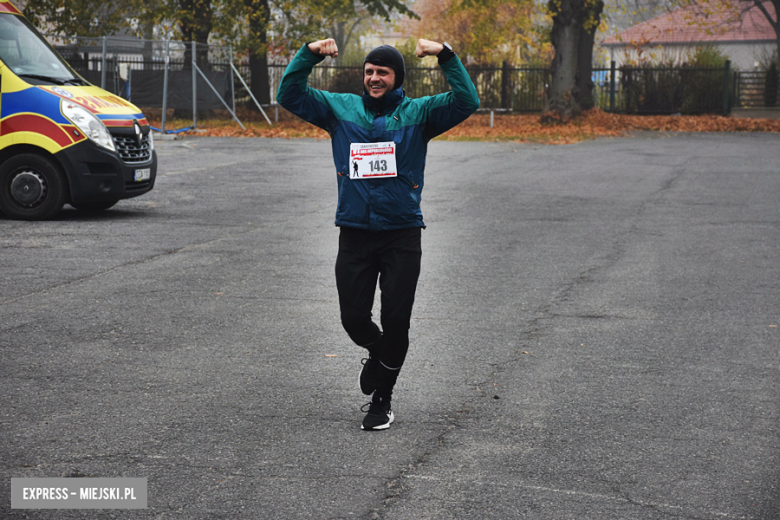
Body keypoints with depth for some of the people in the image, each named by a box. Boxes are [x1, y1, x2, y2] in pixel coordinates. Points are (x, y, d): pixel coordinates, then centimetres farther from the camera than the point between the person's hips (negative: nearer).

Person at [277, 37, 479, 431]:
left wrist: (445, 56, -17)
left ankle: (382, 401, 16)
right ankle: (378, 354, 37)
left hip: (402, 235, -2)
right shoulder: (341, 109, 9)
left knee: (396, 321, -1)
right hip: (354, 234, 2)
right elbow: (290, 95, 6)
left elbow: (466, 102, -8)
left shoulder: (417, 113, 4)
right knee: (354, 318, 2)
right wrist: (308, 55, -7)